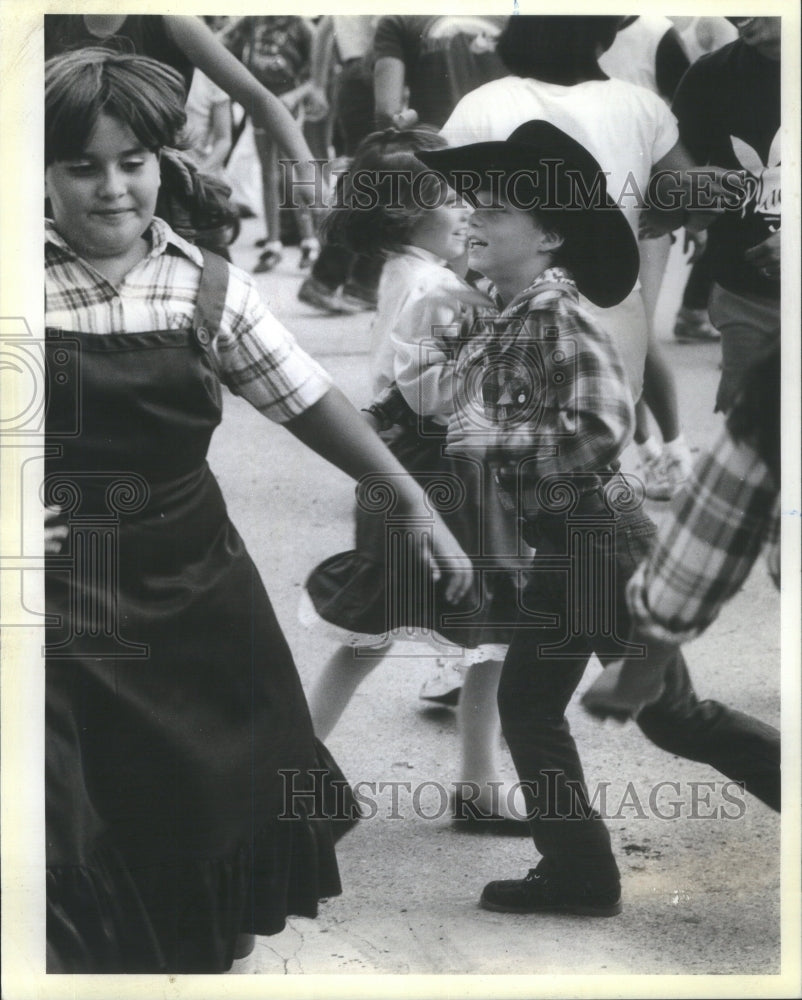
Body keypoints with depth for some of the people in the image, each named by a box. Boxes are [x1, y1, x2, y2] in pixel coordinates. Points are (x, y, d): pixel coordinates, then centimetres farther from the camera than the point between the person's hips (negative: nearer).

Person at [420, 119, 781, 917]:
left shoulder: (556, 318, -19)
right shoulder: (509, 322, 7)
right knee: (528, 707, 13)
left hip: (600, 540, -9)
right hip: (564, 547, 9)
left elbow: (602, 430, -27)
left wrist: (496, 437, -23)